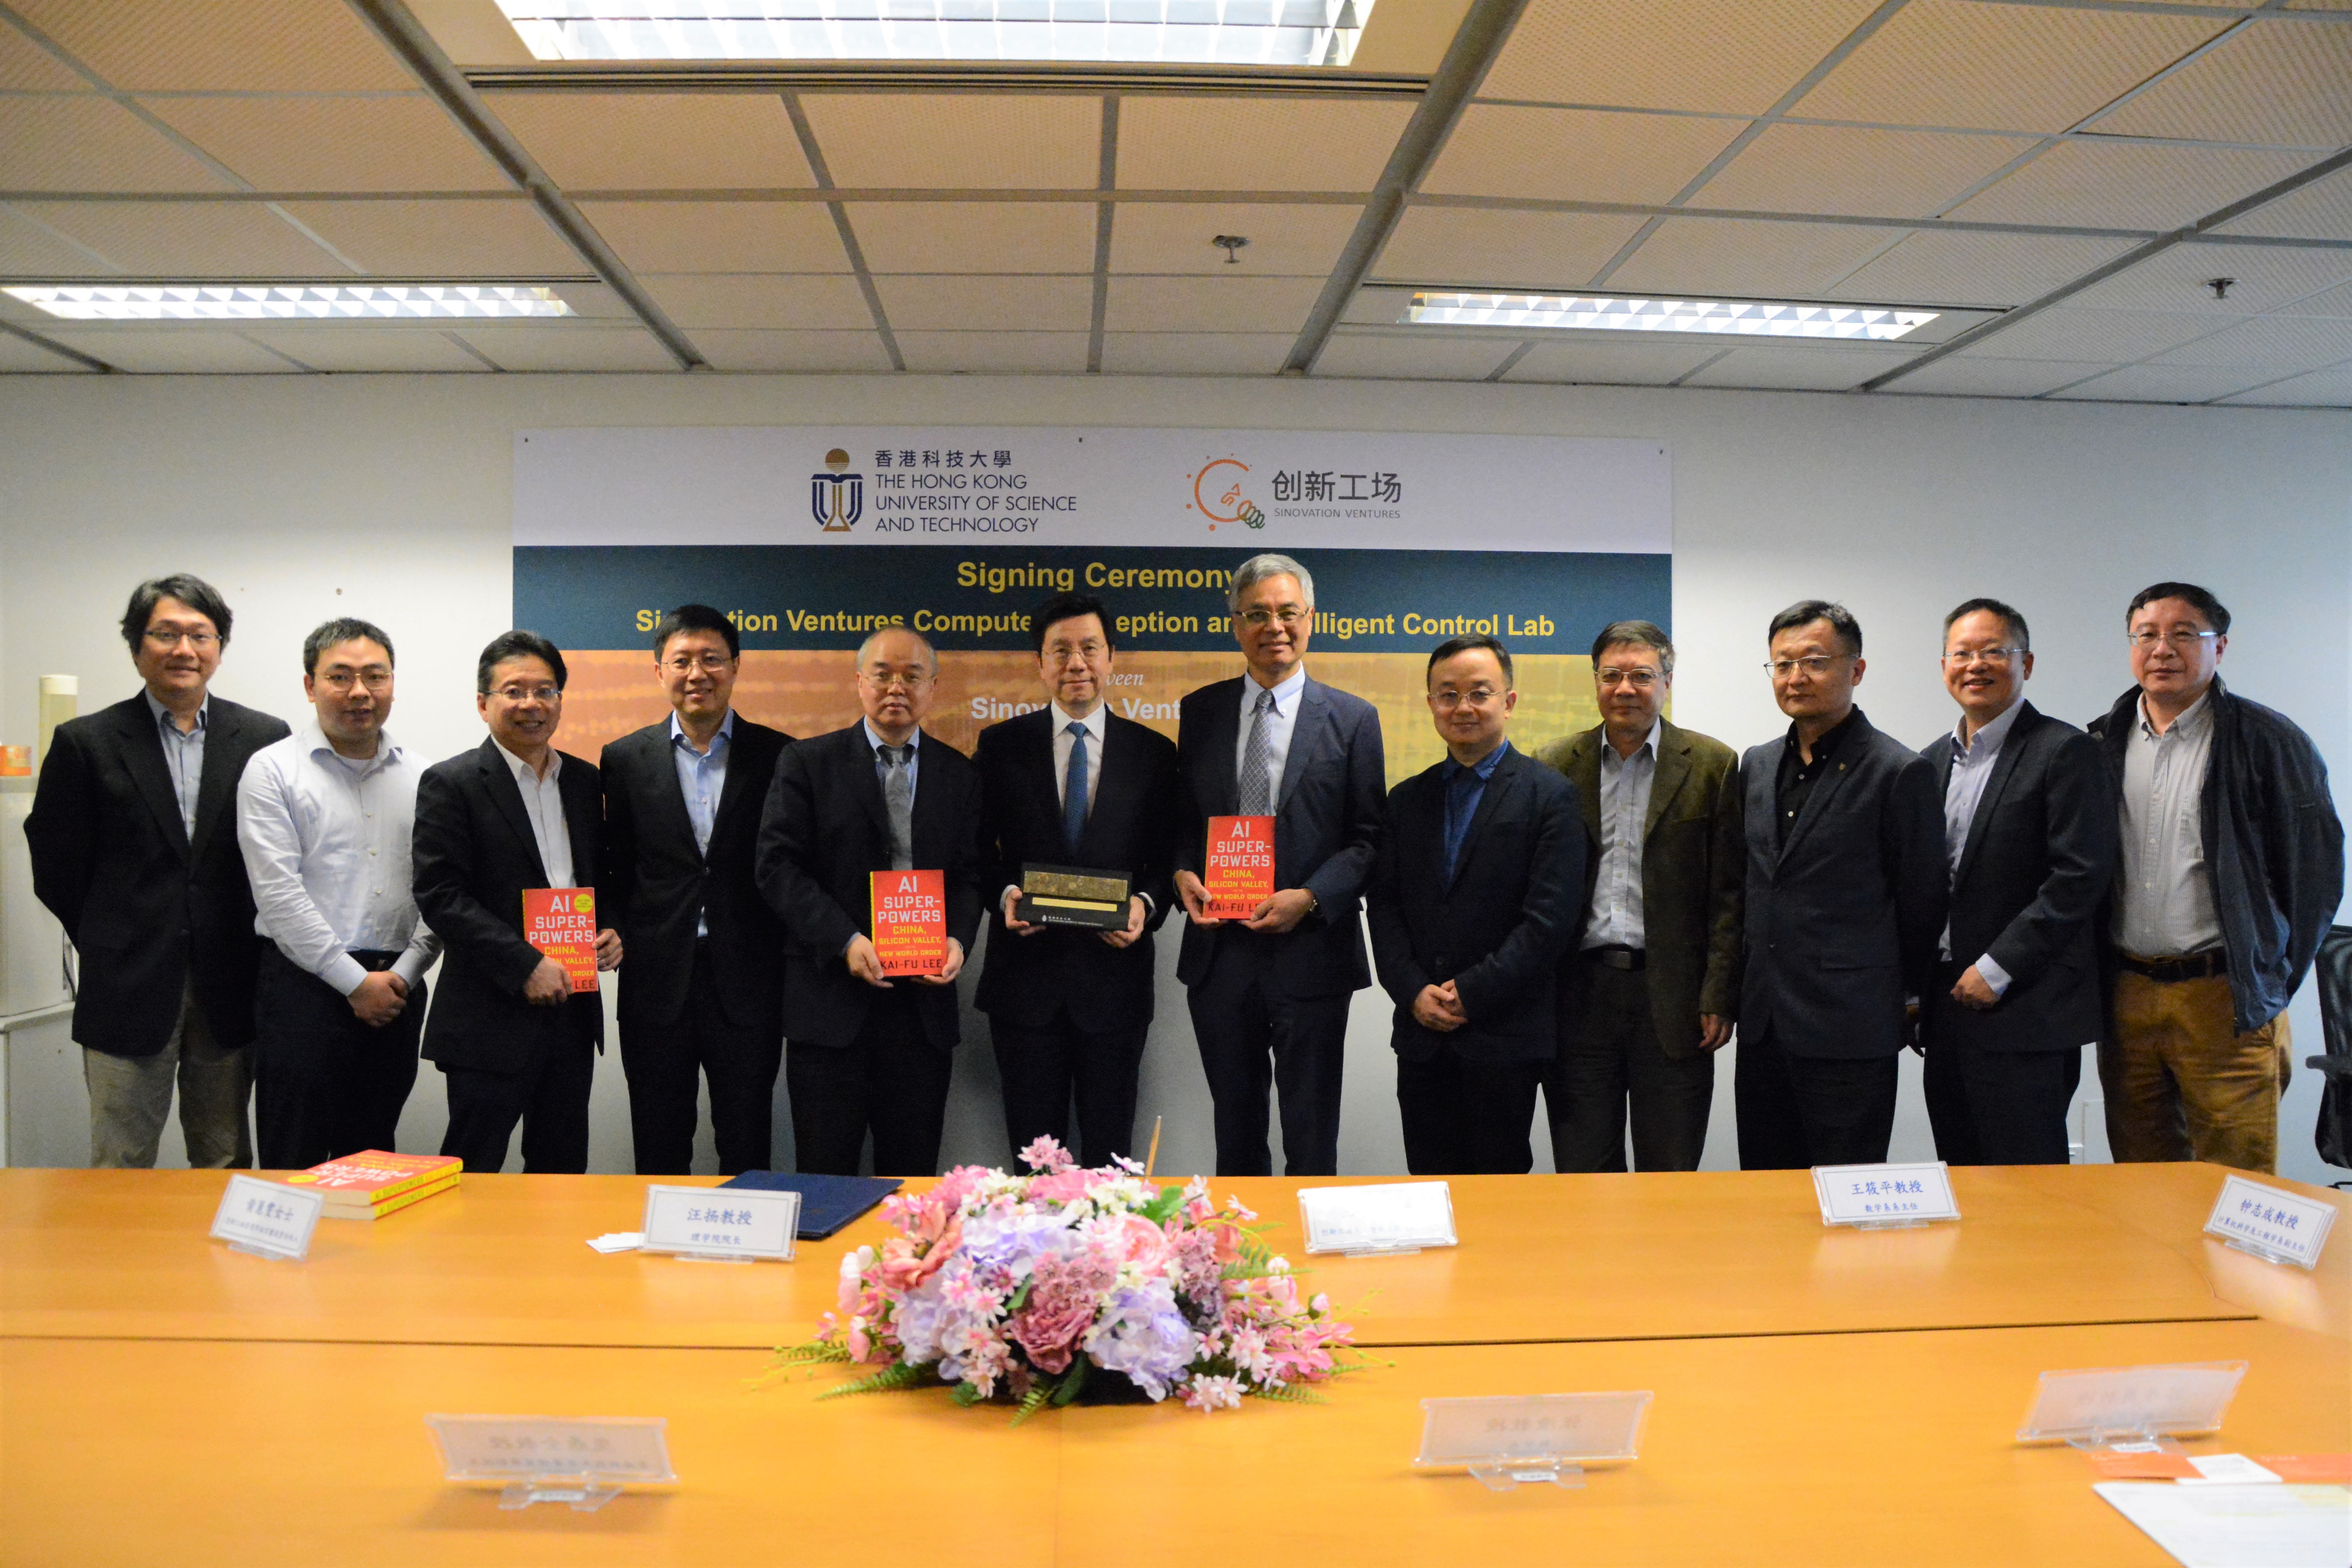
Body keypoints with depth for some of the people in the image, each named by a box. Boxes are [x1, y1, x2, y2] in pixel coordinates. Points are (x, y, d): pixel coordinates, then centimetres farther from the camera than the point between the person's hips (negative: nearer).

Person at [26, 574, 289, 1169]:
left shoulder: (264, 738, 3)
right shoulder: (86, 742, 1)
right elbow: (55, 866, 4)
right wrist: (110, 945, 5)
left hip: (228, 993, 1)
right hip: (128, 992, -1)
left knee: (227, 1165, 11)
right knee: (120, 1168, 6)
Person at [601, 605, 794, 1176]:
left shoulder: (779, 756, 1)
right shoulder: (625, 759, 6)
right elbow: (613, 868, 10)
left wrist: (793, 959, -6)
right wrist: (613, 932, -7)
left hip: (748, 984, -1)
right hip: (657, 983, 1)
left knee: (748, 1155, 8)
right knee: (659, 1156, 10)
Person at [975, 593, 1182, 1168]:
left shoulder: (1154, 753, 4)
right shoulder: (1000, 746, 4)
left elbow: (1170, 856, 6)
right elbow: (977, 848, 6)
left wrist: (1146, 904, -13)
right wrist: (1005, 893, -13)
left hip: (1115, 974, 0)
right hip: (1026, 974, 0)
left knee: (1109, 1154, 9)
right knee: (1033, 1153, 9)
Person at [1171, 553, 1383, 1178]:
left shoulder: (1351, 719, 0)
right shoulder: (1200, 711, 8)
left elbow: (1368, 837, -1)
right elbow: (1182, 816, 14)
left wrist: (1310, 898, -15)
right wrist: (1183, 873, -6)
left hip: (1310, 953, -3)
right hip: (1219, 951, 3)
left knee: (1311, 1138, 6)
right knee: (1235, 1129, 15)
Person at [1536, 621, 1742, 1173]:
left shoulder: (1713, 766, 3)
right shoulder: (1555, 767, 7)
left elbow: (1729, 894, 0)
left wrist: (1719, 999, -6)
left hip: (1672, 998, -1)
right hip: (1579, 997, 2)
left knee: (1672, 1183, 6)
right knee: (1581, 1175, 7)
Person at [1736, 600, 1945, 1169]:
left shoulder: (1900, 772, -8)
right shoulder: (1757, 765, 12)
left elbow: (1922, 903, -3)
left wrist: (1902, 995, 6)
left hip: (1849, 1032, -6)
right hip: (1763, 1026, 6)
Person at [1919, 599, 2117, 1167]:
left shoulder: (2064, 752, -6)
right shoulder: (1933, 762, 15)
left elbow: (2080, 876, -14)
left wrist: (1997, 970, -15)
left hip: (2026, 1017, -6)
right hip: (1947, 1008, 6)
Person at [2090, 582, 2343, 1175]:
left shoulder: (2269, 742, -3)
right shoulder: (2103, 745, 9)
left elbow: (2316, 870, -3)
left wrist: (2274, 982, -3)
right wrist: (2097, 980, 8)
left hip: (2226, 1002, -4)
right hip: (2125, 994, 4)